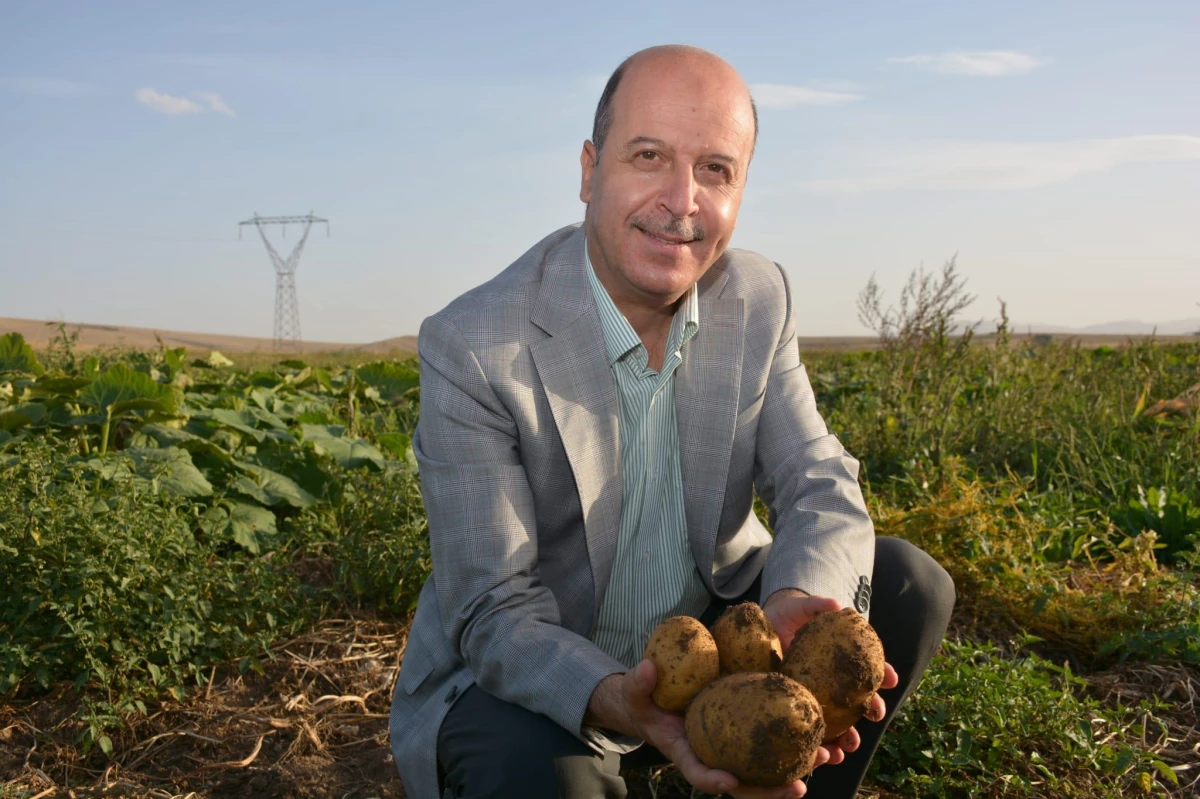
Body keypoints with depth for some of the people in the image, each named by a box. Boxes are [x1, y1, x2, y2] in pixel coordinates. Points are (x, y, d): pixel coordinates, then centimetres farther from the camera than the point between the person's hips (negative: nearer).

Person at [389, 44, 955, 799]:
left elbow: (823, 487, -10)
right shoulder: (470, 348, -23)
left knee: (910, 583, -11)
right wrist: (617, 703, -44)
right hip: (521, 679, -5)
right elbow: (496, 615, -23)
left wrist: (797, 604, -34)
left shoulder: (760, 300, -7)